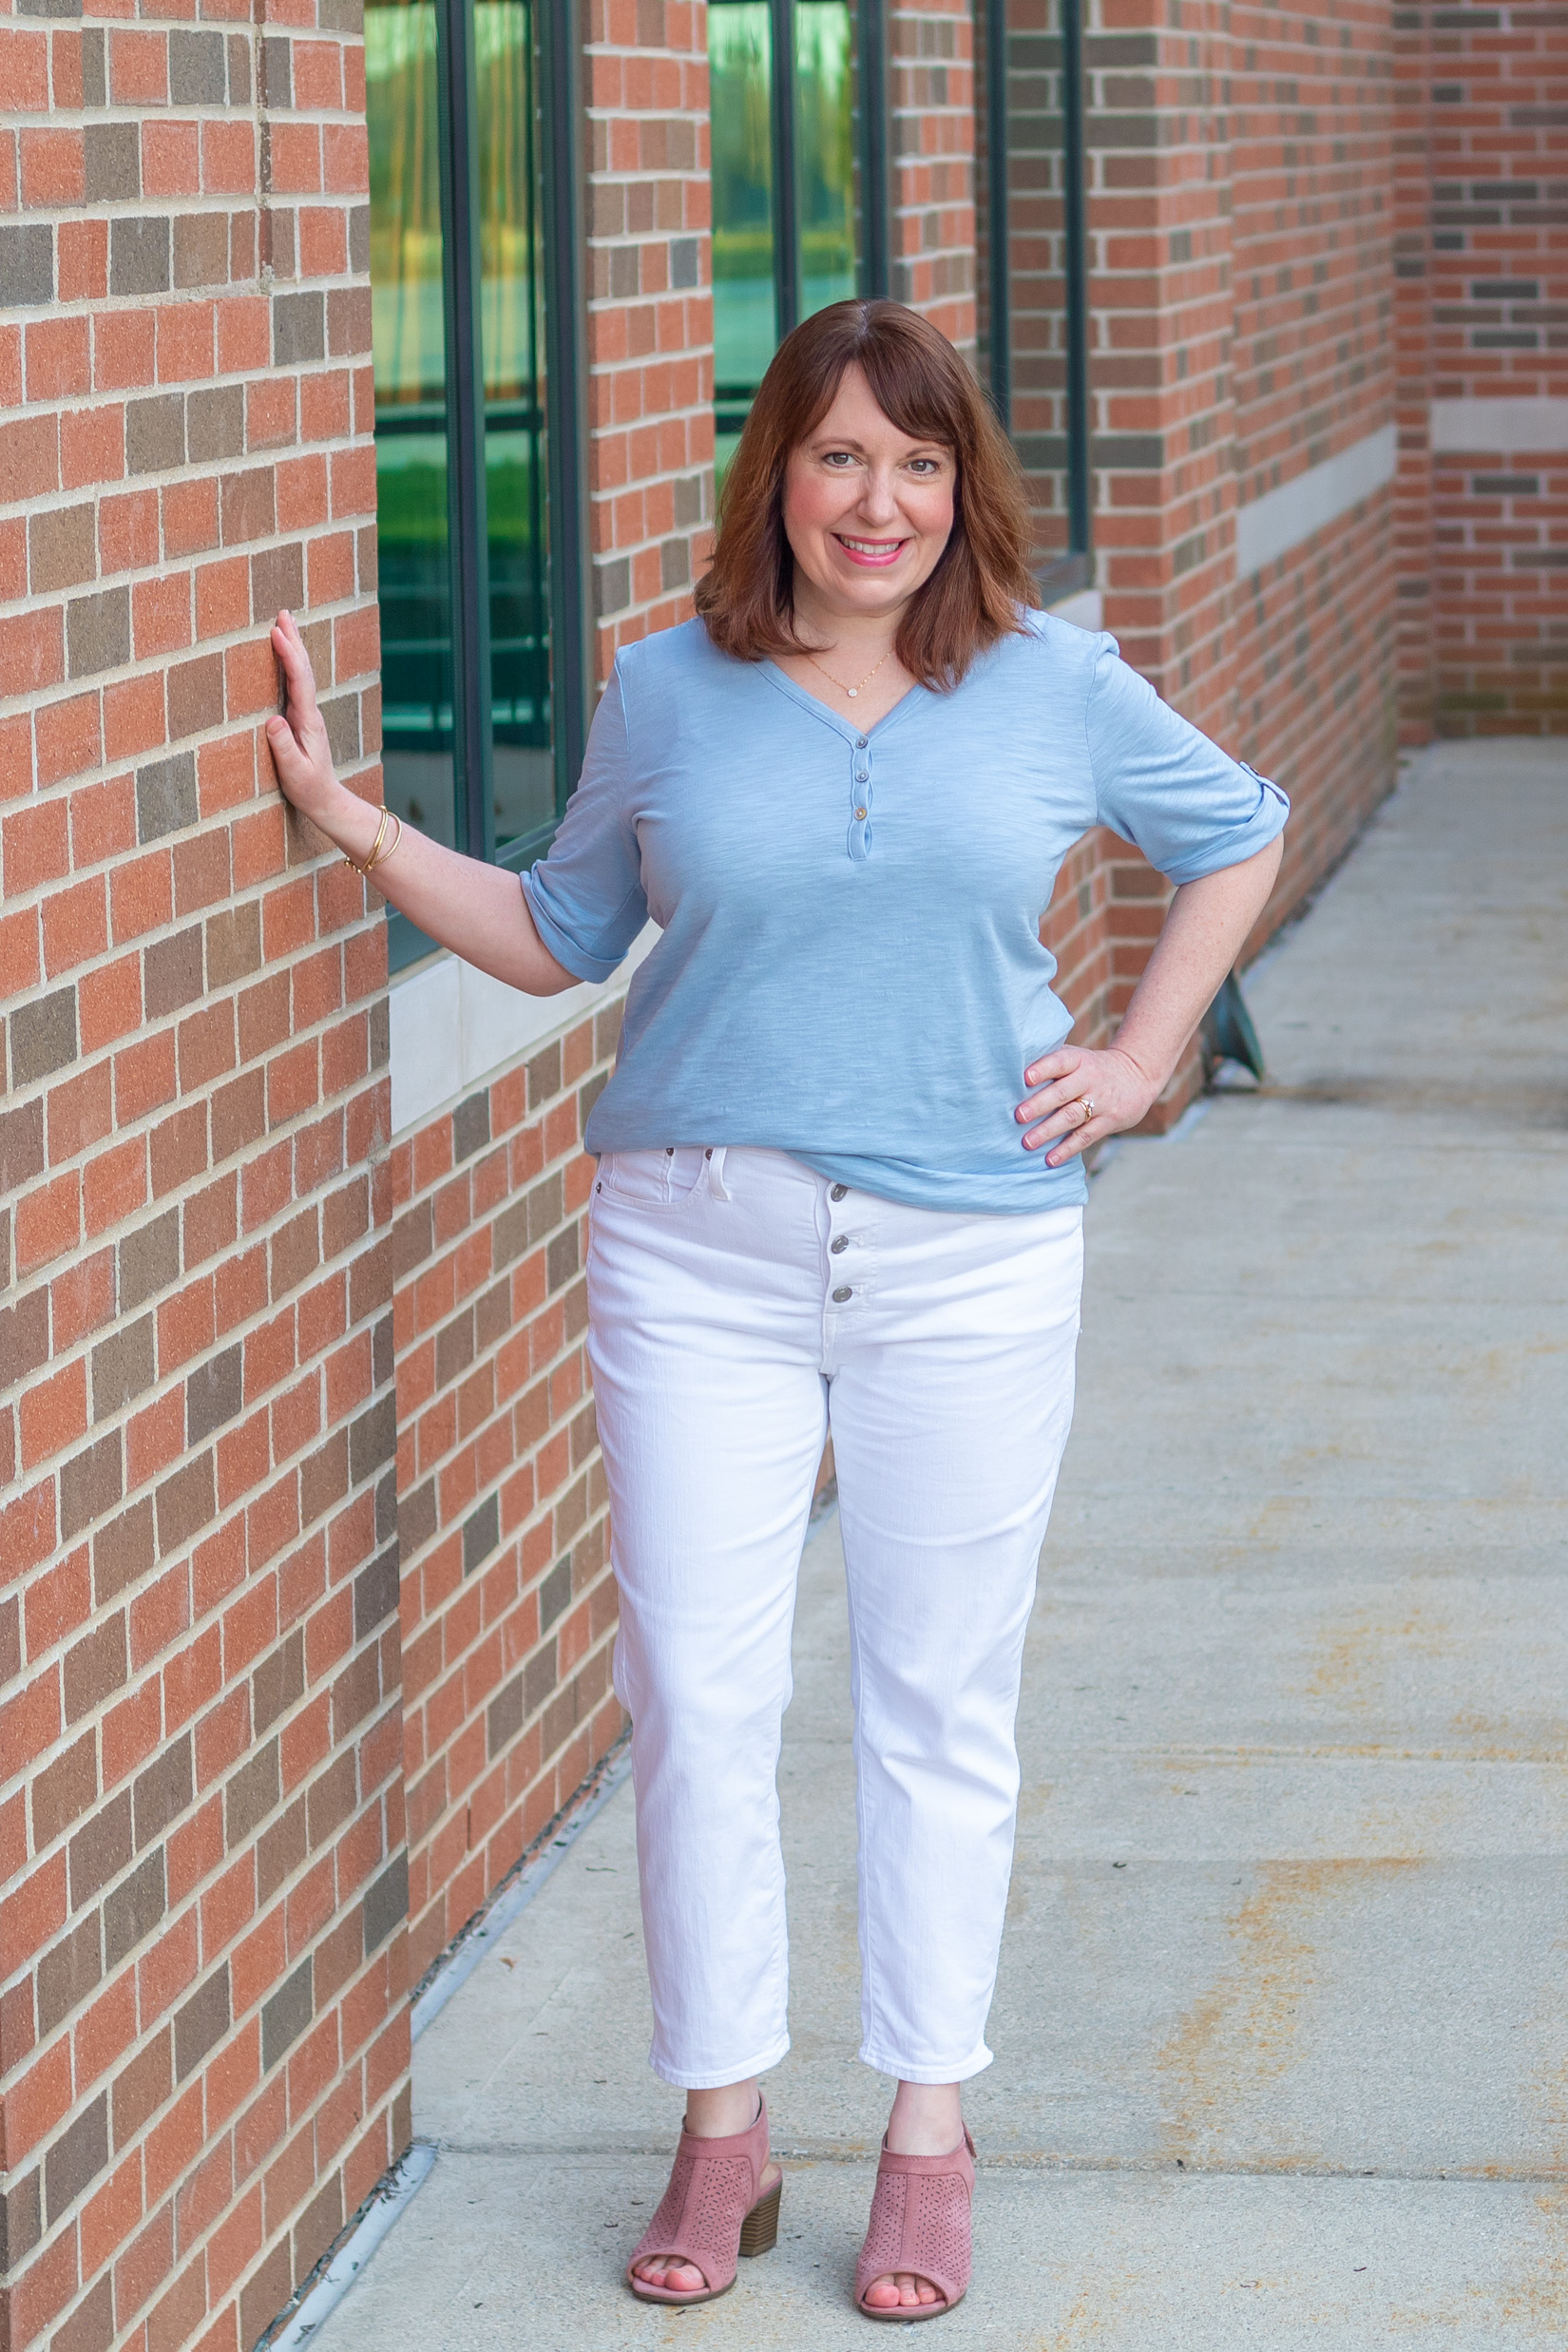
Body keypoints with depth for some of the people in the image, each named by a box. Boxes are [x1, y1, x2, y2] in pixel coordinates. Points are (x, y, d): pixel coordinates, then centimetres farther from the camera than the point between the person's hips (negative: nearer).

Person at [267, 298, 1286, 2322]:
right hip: (699, 1253, 0)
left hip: (969, 1264, 0)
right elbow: (559, 937, 12)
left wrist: (1142, 1056, 8)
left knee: (940, 1705, 6)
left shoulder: (1056, 689, 2)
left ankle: (928, 2135, 18)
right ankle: (724, 2131, 14)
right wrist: (354, 823, 3)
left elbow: (1235, 834, 17)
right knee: (695, 1695, 0)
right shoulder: (669, 694, 3)